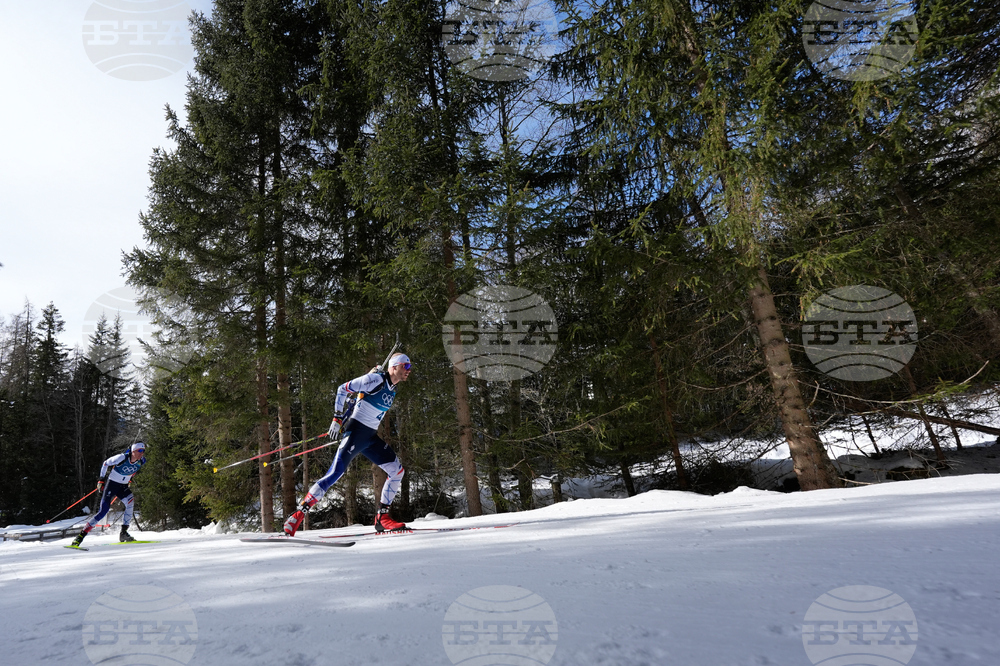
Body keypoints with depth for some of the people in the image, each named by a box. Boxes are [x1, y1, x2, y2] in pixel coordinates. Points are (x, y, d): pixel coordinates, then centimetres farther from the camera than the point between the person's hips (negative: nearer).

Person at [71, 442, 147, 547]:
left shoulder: (141, 461, -8)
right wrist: (102, 479, -8)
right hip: (112, 484, -3)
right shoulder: (122, 458, -22)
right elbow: (106, 464, -6)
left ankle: (123, 533, -18)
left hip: (123, 487, 4)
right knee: (104, 511, -12)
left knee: (131, 502, -25)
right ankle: (82, 535, 6)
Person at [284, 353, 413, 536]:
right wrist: (337, 418, -12)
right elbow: (342, 389, -10)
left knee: (397, 471, 0)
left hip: (371, 437, 8)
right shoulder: (375, 379, -13)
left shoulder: (393, 388, 12)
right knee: (336, 472, -17)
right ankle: (298, 515, -8)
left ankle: (382, 517, 8)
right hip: (356, 431, -8)